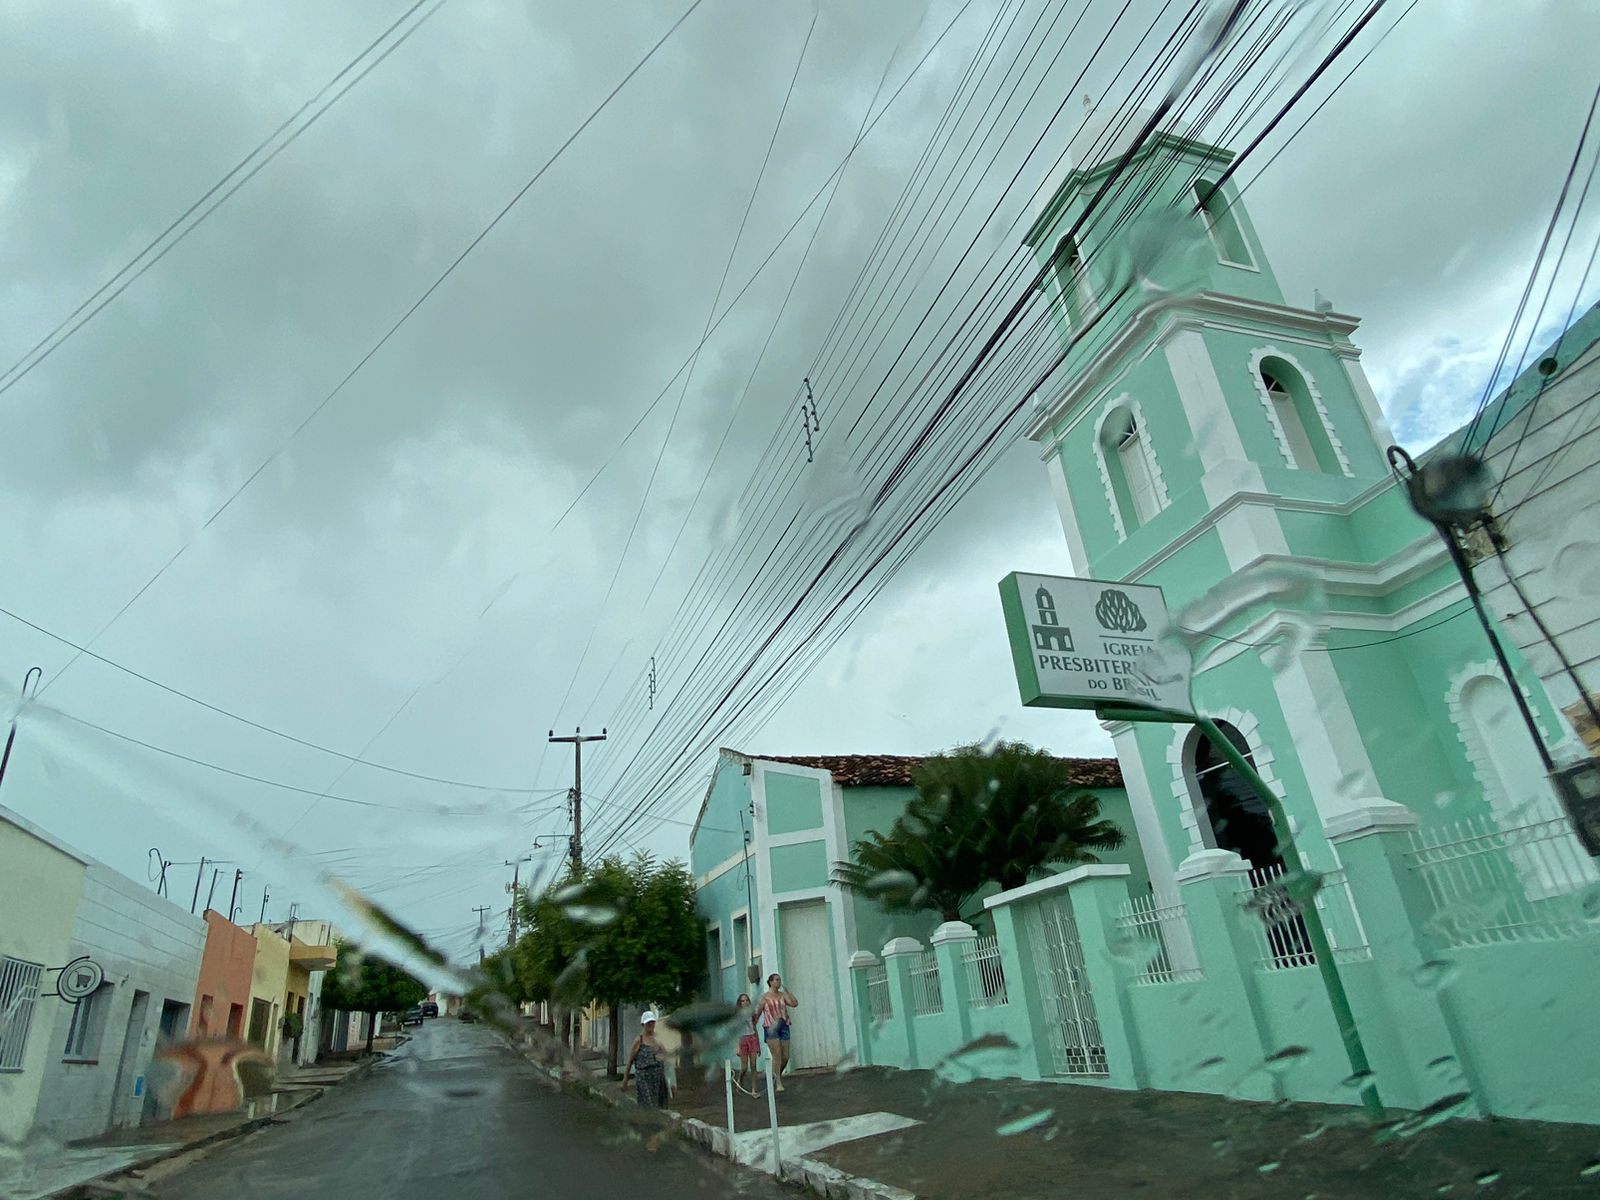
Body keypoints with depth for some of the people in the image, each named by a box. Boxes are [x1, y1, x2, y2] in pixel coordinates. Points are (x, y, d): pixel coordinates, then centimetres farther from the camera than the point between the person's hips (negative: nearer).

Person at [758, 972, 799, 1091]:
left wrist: (787, 990, -2)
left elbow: (795, 1004, -1)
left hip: (784, 1026, 4)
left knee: (785, 1057, 3)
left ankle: (777, 1075, 28)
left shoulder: (783, 995, 12)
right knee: (776, 1055, -13)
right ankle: (779, 1083, -6)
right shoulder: (765, 996, 2)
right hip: (771, 1028, -4)